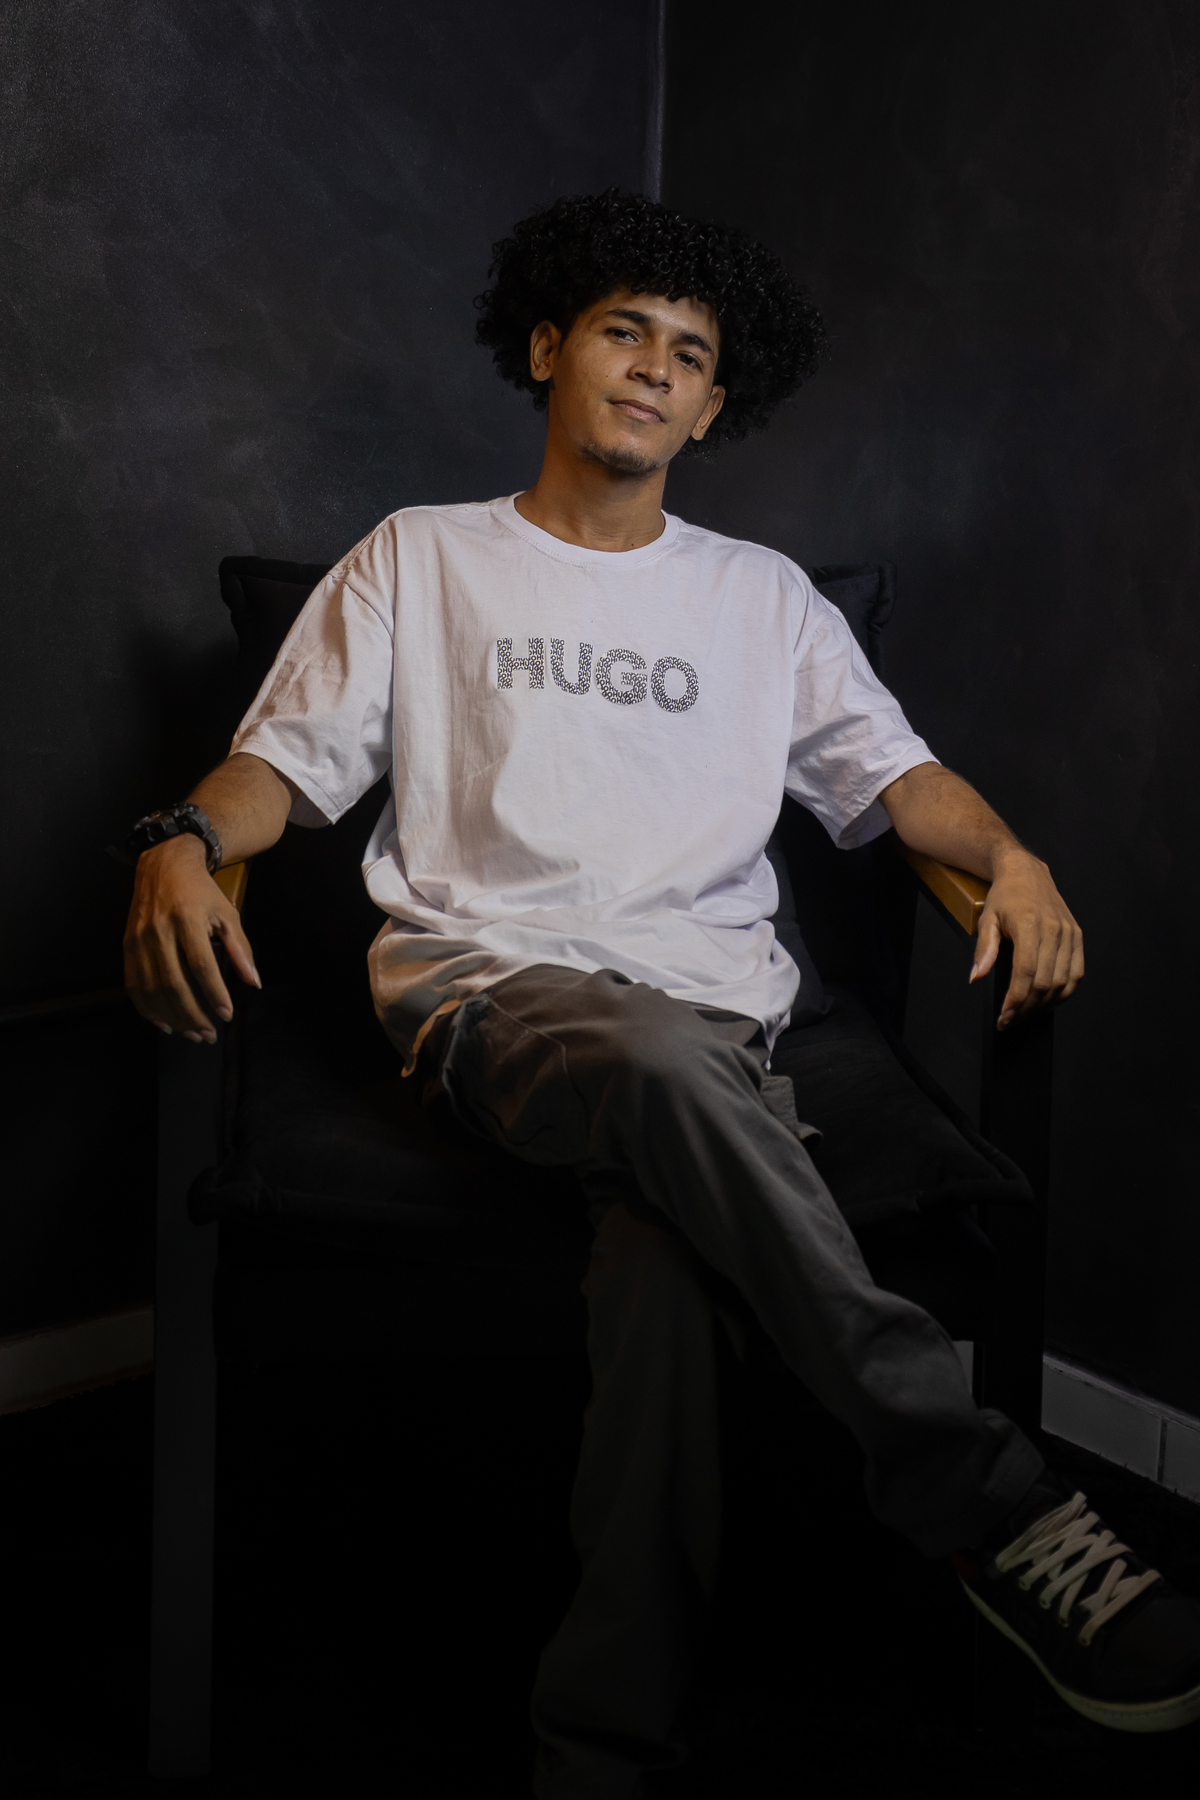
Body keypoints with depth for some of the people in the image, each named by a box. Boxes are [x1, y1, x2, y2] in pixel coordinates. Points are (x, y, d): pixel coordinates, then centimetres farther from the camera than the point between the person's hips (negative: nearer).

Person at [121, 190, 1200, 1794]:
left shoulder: (763, 597, 25)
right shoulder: (420, 560, 21)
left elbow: (889, 771, 19)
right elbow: (293, 755, 13)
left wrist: (1010, 854, -4)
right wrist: (185, 843, -10)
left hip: (712, 997, 2)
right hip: (490, 982, -2)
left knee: (665, 1236, -34)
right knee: (659, 1064, -39)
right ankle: (989, 1503, -37)